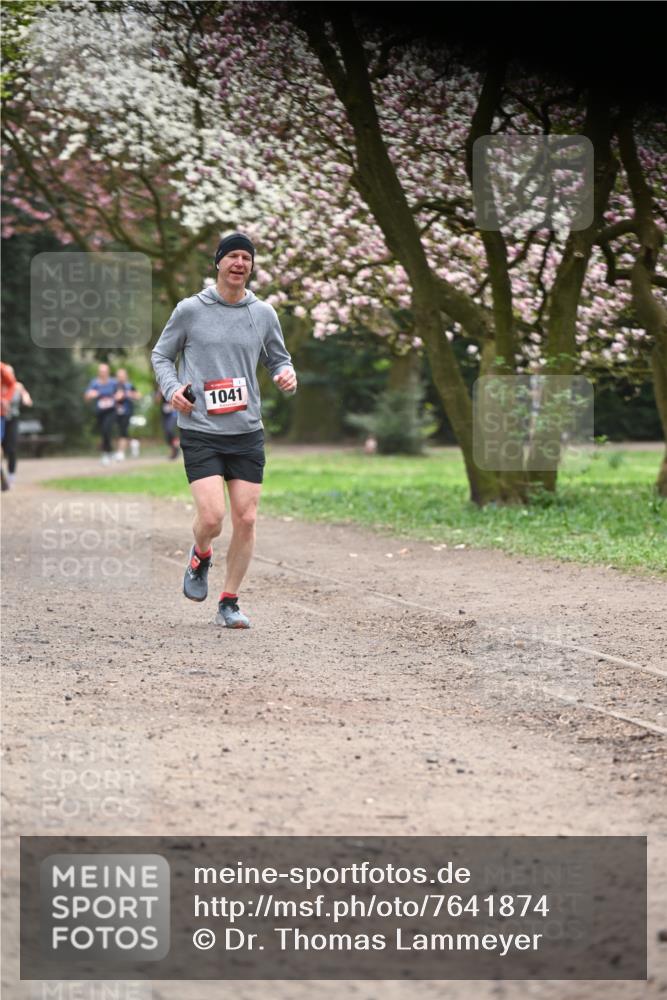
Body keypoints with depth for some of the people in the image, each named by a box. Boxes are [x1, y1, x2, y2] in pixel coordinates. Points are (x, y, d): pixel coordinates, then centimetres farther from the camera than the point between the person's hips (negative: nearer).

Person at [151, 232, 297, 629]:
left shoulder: (264, 314, 7)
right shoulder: (190, 310, -1)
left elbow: (278, 358, 20)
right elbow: (161, 355, 10)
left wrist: (288, 375, -3)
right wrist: (172, 388, -9)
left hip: (247, 432, 3)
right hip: (200, 432, -3)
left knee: (246, 520, -1)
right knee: (211, 516, -15)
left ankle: (229, 602, 14)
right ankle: (201, 556, 21)